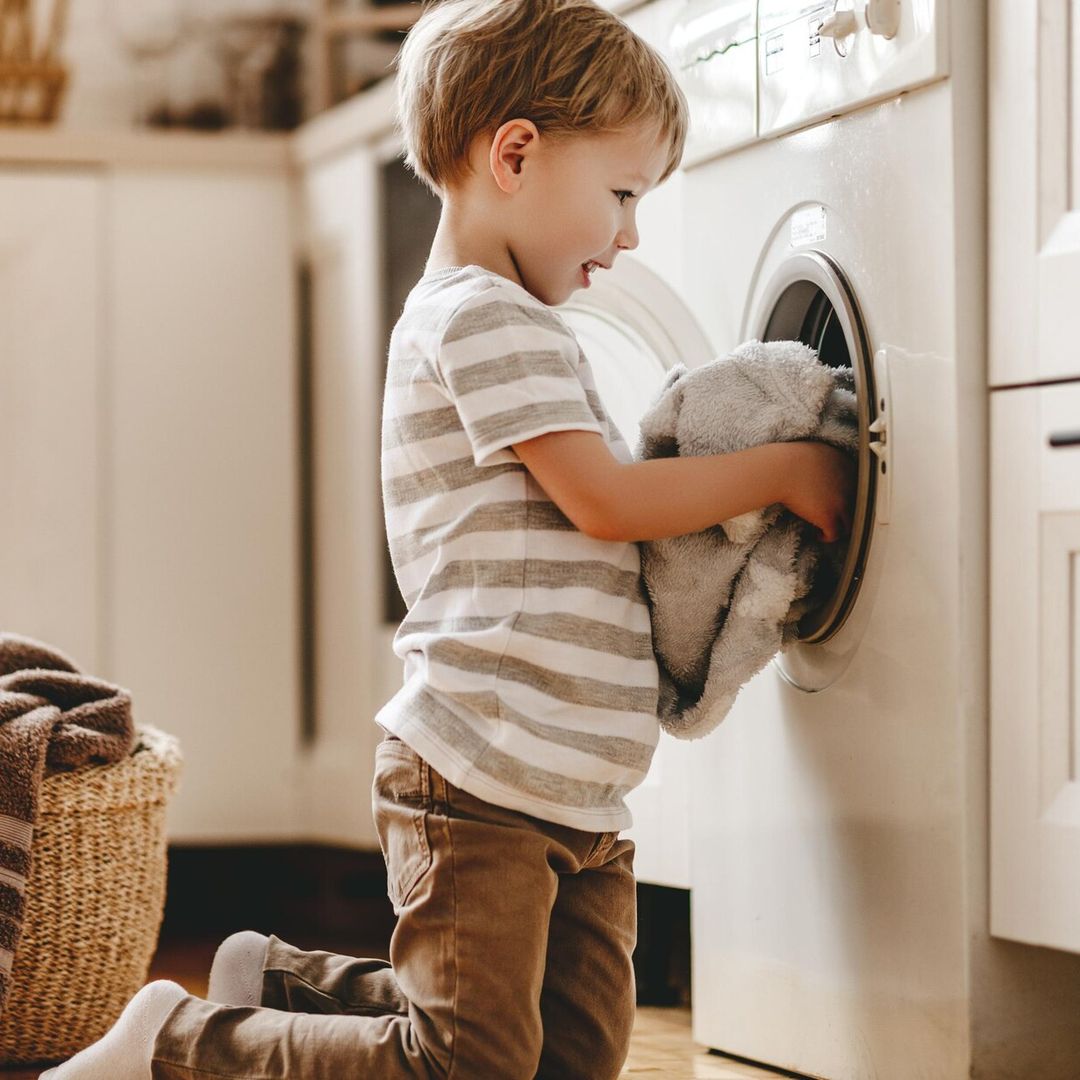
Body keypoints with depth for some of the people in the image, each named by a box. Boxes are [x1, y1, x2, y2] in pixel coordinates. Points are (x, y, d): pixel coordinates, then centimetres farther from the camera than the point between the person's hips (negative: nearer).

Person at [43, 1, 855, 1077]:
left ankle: (287, 984, 21)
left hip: (573, 797, 10)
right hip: (481, 785, -10)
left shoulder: (506, 326, 22)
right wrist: (785, 469, -6)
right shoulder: (482, 321, -11)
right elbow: (605, 500, -16)